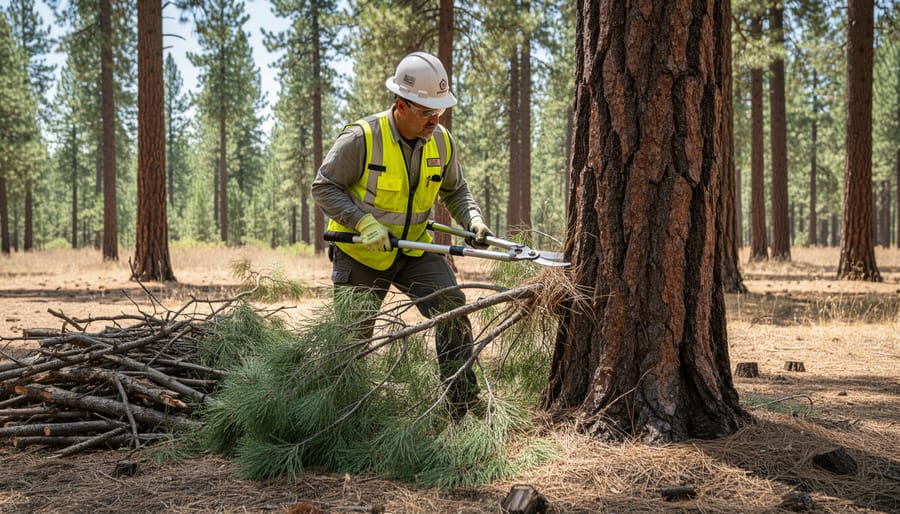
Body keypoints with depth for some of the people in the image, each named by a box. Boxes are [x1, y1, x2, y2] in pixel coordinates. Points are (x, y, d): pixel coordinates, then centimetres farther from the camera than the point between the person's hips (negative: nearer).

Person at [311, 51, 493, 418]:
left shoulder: (442, 142, -5)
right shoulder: (361, 138, -21)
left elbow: (455, 191, 10)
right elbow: (324, 188, -15)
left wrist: (473, 220, -10)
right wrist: (364, 222, -26)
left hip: (415, 248, 4)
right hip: (360, 253, -4)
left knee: (452, 307, -13)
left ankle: (465, 405, -5)